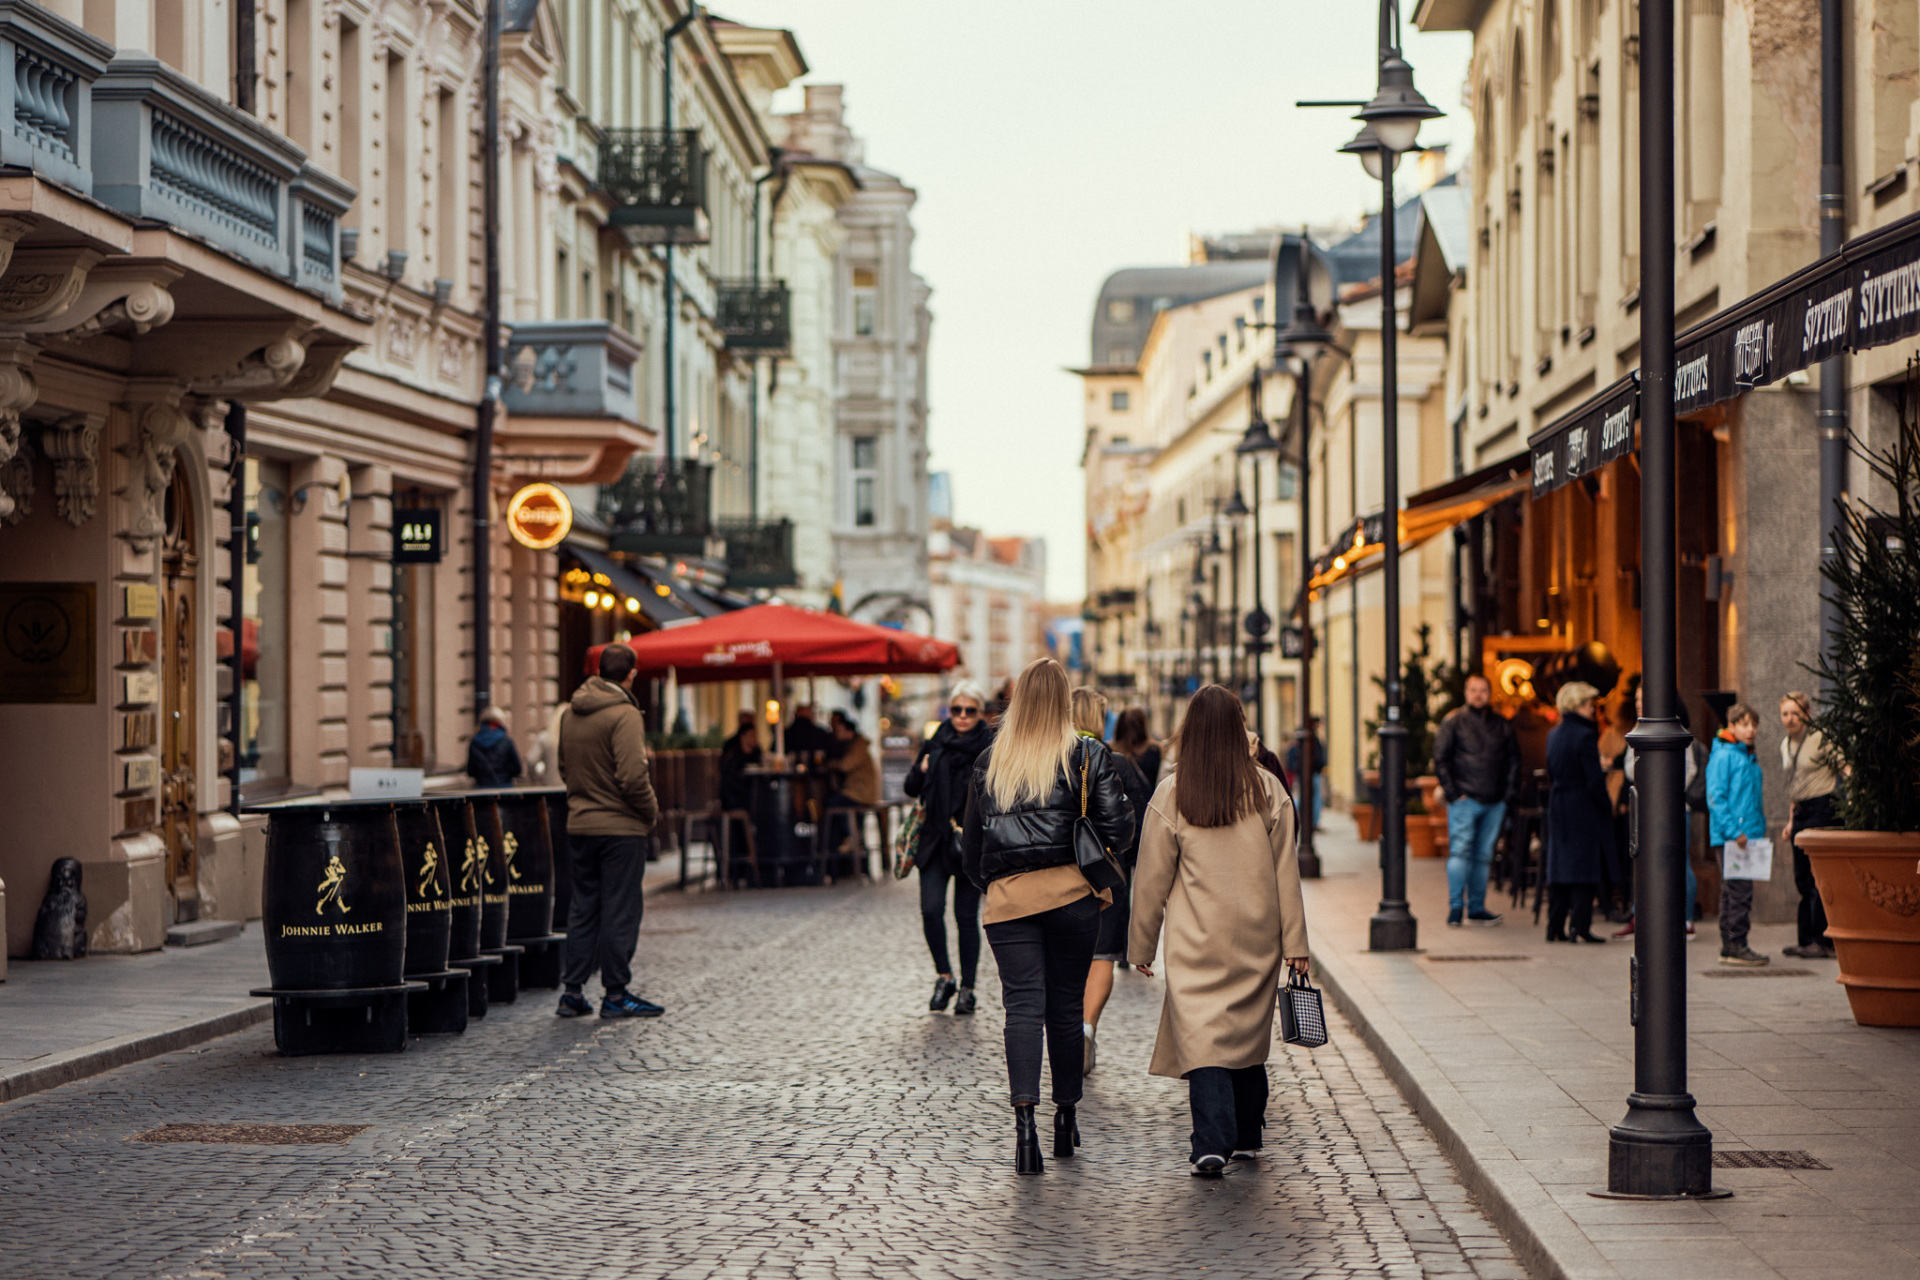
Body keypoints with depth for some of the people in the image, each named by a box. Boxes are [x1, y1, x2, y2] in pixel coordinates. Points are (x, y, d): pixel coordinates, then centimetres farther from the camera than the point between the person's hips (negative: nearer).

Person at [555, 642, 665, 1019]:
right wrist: (651, 811, -7)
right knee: (620, 910, 0)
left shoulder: (570, 714, 9)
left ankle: (572, 991, 14)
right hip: (621, 827, -7)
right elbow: (633, 777, -22)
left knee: (583, 908, 13)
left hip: (579, 826, 7)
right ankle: (615, 994, 4)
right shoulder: (624, 715, -16)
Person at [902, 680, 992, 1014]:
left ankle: (967, 988, 12)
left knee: (966, 916, 0)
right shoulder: (935, 745, 9)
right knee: (931, 909, -11)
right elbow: (911, 789, 14)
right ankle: (944, 977, 6)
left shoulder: (990, 750, -1)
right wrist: (920, 770, -5)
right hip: (935, 840, 3)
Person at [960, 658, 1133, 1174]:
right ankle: (1066, 1117, 21)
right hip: (1071, 894, -1)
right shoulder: (1088, 756, 1)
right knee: (1067, 1004, 11)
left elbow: (971, 850, 13)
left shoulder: (988, 764, 9)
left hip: (1006, 898, 1)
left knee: (1022, 1004, -3)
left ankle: (1024, 1114, -21)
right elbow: (1118, 827, -7)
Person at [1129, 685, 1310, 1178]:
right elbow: (1286, 872, 1)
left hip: (1197, 939, -3)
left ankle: (1213, 1142, -18)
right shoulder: (1267, 790, -2)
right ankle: (1246, 1135, 28)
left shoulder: (1171, 794, -6)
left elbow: (1153, 877, -1)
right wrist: (1294, 941, 6)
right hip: (1256, 936, 3)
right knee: (1249, 1031, 17)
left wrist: (1142, 944, 9)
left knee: (1201, 1037, -4)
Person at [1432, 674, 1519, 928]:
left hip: (1494, 802, 4)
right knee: (1460, 850, -11)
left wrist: (1509, 793, 5)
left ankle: (1476, 908, 12)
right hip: (1465, 800, -4)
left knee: (1484, 855, 7)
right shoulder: (1454, 721, 2)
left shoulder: (1502, 725, 13)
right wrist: (1452, 792, -8)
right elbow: (1440, 759, -1)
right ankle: (1456, 907, -9)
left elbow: (1513, 760, 16)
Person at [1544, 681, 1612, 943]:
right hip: (1583, 810, -7)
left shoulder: (1553, 735, 10)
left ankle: (1555, 927, 10)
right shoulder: (1584, 735, -14)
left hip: (1558, 808, 7)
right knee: (1585, 869, -2)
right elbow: (1594, 780, -16)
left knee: (1559, 866, 10)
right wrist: (1607, 806, -6)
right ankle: (1580, 926, -5)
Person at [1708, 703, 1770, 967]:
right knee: (1739, 891, -10)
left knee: (1734, 891, 12)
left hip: (1749, 834, 9)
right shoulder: (1723, 756, -9)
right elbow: (1715, 797, -15)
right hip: (1728, 837, -9)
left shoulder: (1750, 758, 17)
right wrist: (1733, 831, -20)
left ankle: (1730, 946, 16)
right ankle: (1735, 946, -6)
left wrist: (1761, 828, 17)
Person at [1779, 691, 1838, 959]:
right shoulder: (1785, 745, 14)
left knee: (1819, 877, -9)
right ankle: (1807, 940, 13)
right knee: (1802, 878, 8)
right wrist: (1791, 821, 20)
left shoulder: (1821, 739, -11)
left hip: (1824, 808, -8)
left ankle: (1824, 941, -6)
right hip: (1801, 812, 8)